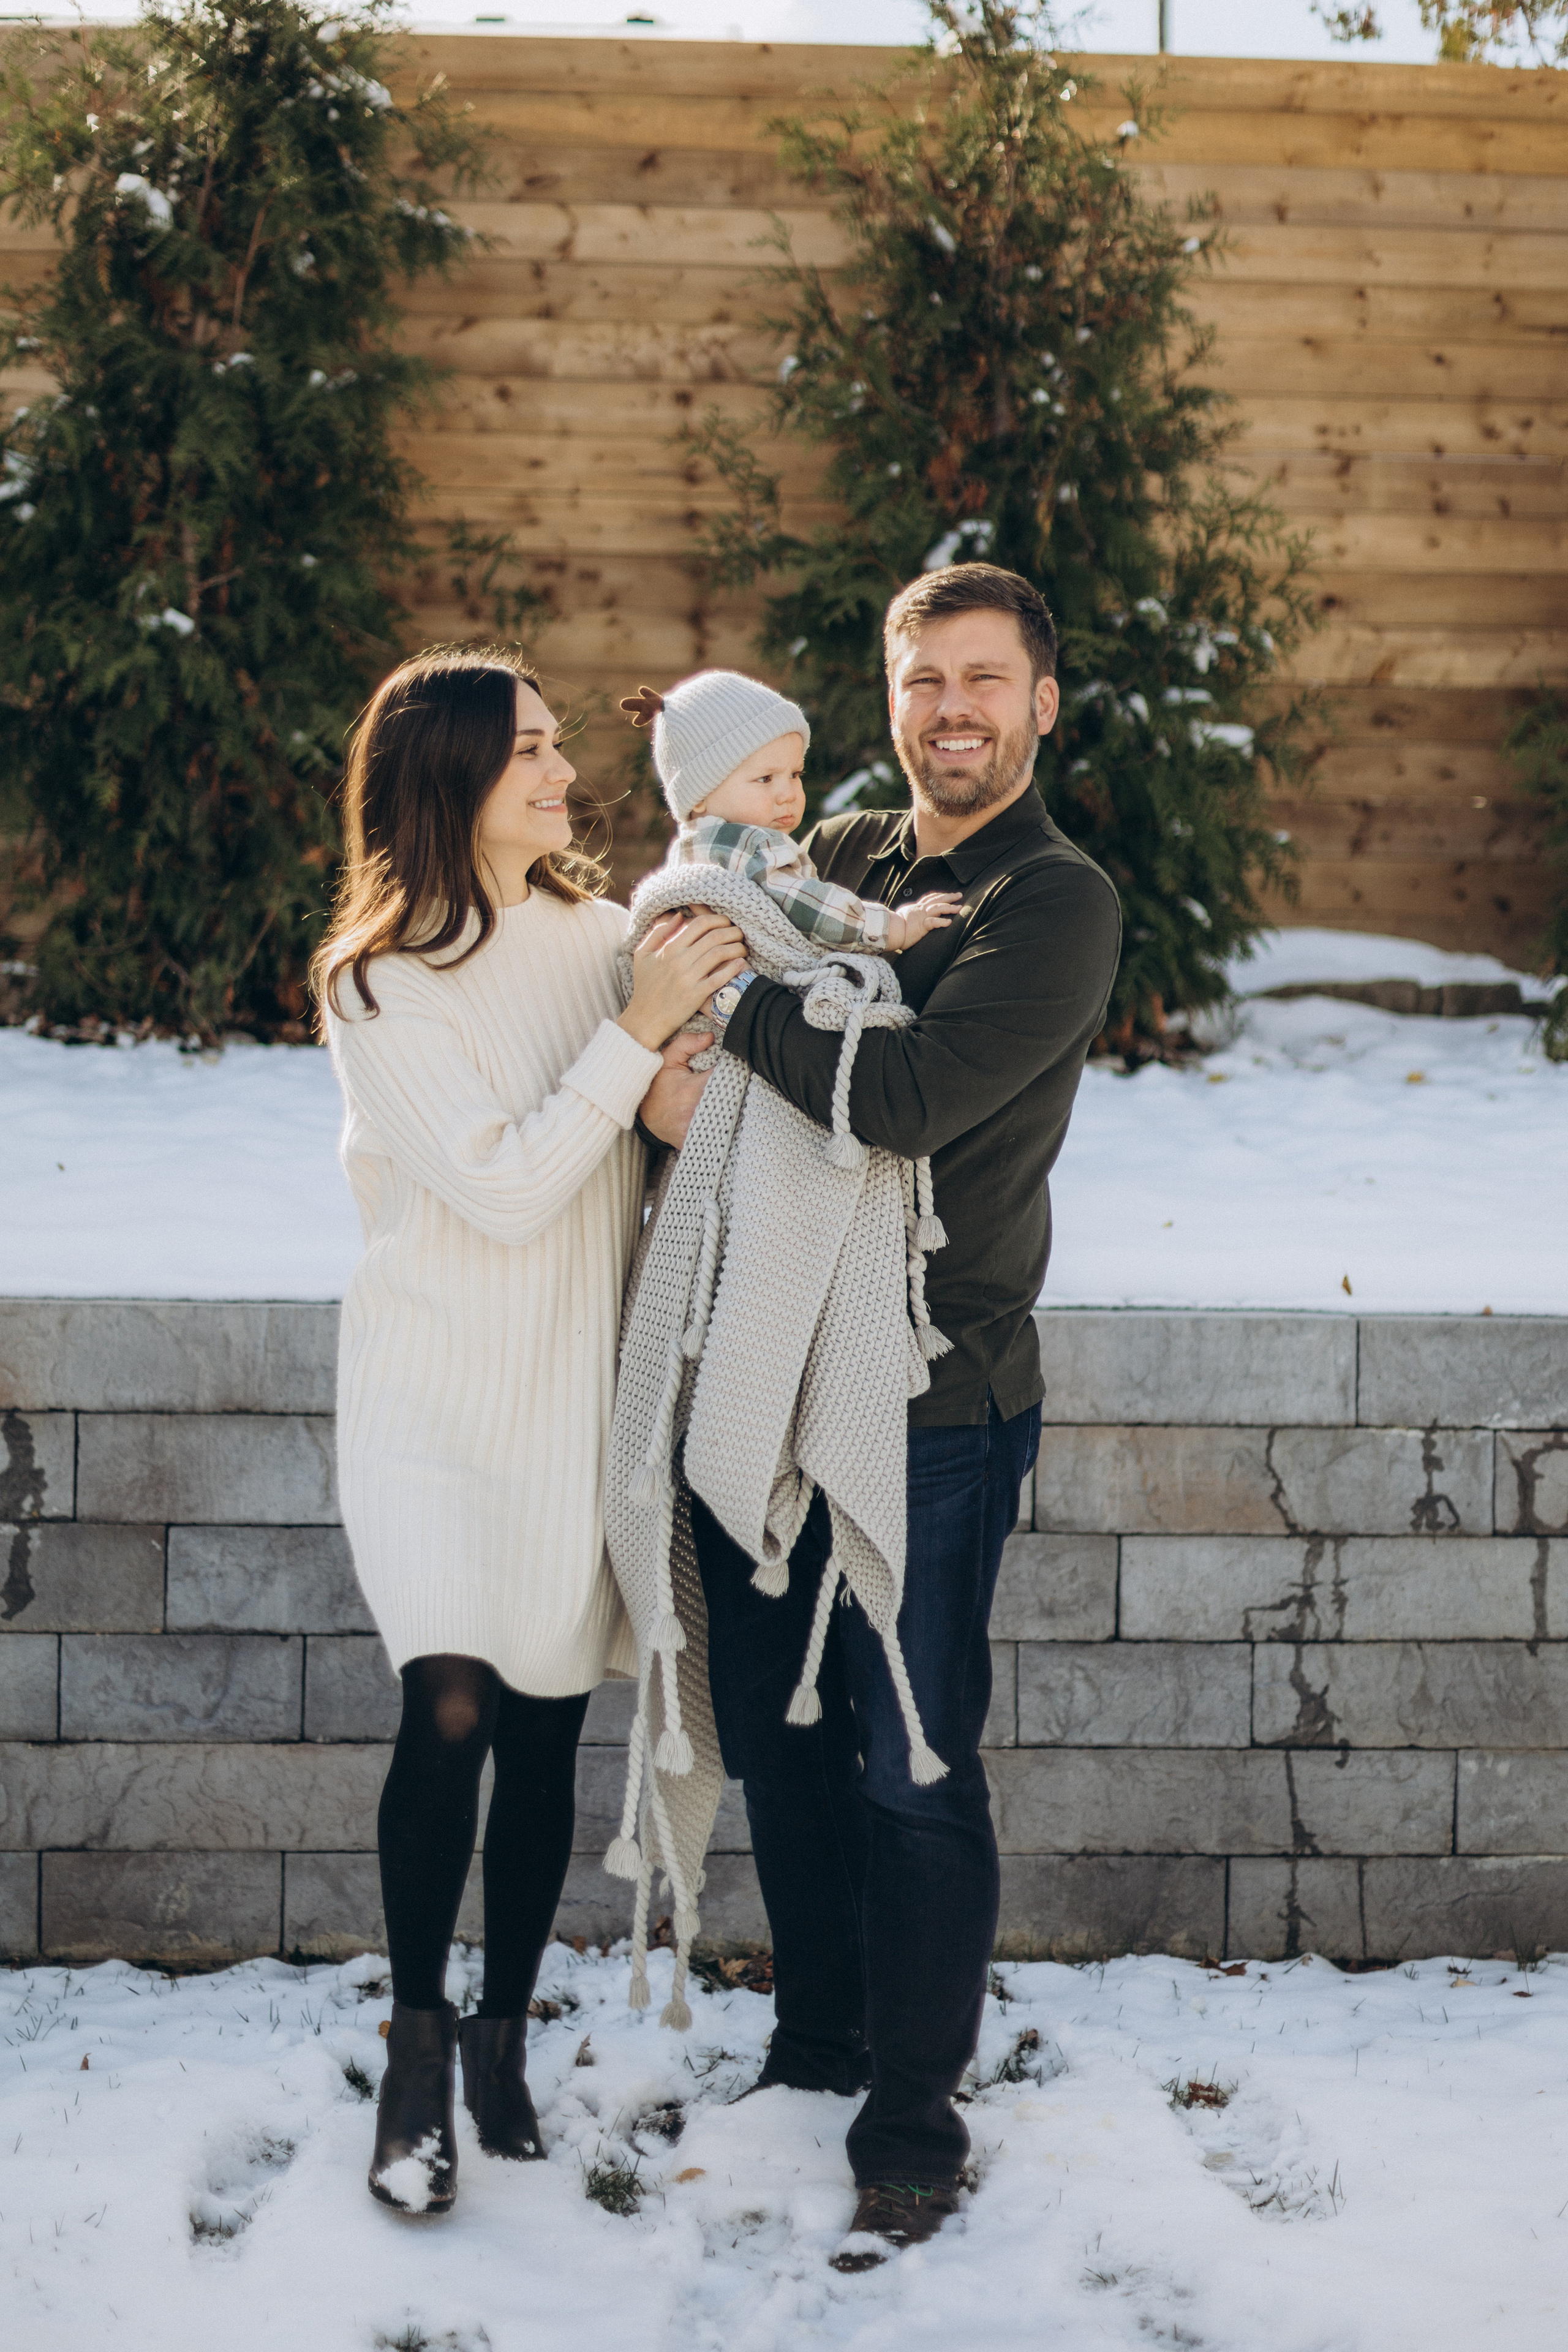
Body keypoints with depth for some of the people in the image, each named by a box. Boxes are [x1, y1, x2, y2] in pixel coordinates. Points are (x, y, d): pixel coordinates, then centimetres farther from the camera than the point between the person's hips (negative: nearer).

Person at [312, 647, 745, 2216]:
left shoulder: (603, 935, 7)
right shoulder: (378, 983, -9)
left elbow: (656, 1162, 17)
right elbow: (504, 1189, -17)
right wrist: (638, 1029, -20)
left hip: (577, 1389, 4)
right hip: (433, 1392, -4)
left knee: (545, 1734, 6)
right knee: (449, 1711, -15)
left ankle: (504, 2035, 22)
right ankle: (417, 2040, 3)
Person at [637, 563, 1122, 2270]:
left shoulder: (1058, 903, -8)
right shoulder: (837, 857, 11)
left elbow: (909, 1098, -22)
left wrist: (728, 996, -13)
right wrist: (666, 1070, -16)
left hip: (934, 1401, -6)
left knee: (913, 1774, 0)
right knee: (776, 1739, 15)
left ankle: (911, 2135, 14)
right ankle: (814, 2046, 34)